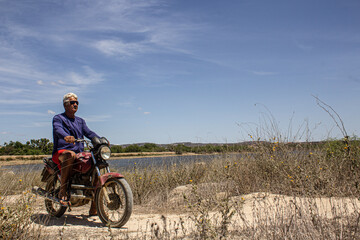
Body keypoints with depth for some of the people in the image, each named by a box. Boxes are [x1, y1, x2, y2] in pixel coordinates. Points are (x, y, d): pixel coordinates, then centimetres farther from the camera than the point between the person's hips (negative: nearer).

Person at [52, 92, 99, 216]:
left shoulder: (80, 121, 23)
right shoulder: (58, 118, 4)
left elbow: (89, 132, 7)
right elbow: (58, 129, -18)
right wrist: (66, 136, -41)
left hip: (79, 153, 6)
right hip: (61, 152, -6)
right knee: (70, 155, -40)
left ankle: (94, 208, -2)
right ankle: (63, 190, -29)